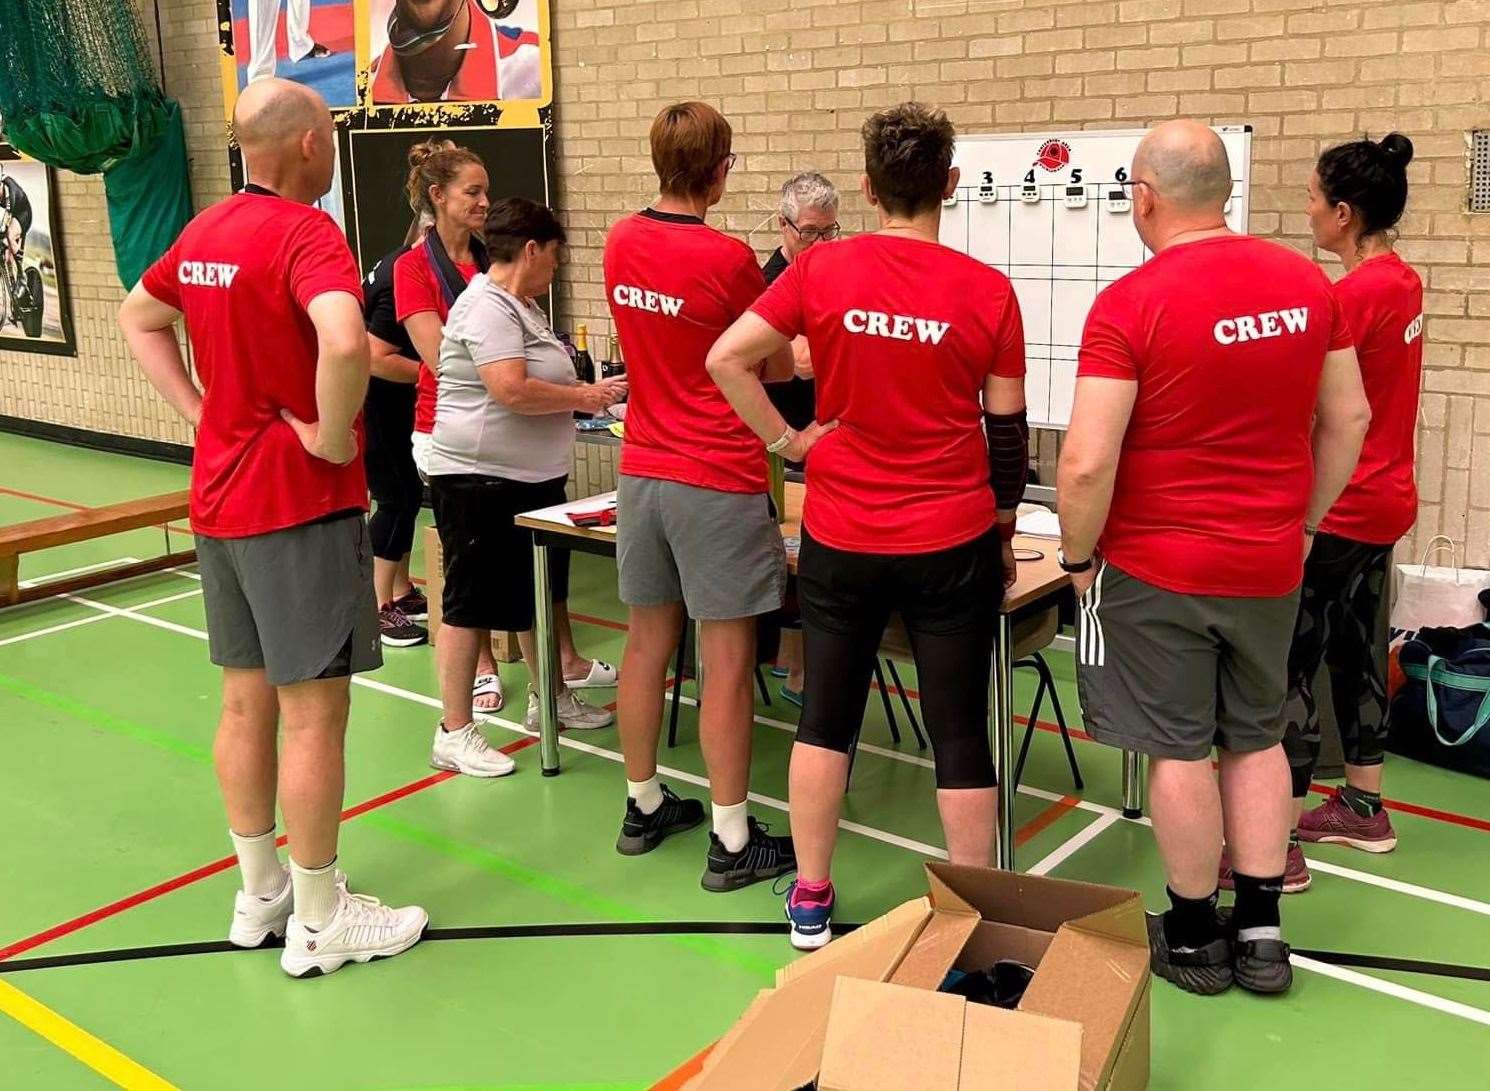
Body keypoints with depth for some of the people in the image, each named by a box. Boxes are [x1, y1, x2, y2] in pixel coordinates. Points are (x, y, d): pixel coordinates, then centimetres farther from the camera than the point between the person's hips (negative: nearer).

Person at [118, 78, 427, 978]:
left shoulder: (206, 230, 9)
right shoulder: (305, 232, -17)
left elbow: (139, 316, 25)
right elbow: (345, 342, -36)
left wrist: (200, 409, 15)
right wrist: (335, 435, -20)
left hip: (220, 499, 9)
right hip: (301, 504, -9)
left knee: (247, 700, 16)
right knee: (314, 711, 0)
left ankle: (260, 893, 29)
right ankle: (321, 919, 11)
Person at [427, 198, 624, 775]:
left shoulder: (521, 306, 15)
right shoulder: (487, 307, -18)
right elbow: (512, 391, -28)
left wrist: (584, 388, 8)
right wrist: (583, 397, -16)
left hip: (534, 479, 10)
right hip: (480, 482, -10)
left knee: (539, 594, 20)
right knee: (471, 602, -2)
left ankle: (549, 696, 36)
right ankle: (454, 734, 6)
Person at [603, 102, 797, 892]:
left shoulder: (620, 243, 4)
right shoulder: (728, 259, -14)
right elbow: (779, 369, -2)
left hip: (640, 472, 7)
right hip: (718, 483, -6)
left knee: (647, 644, 15)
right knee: (727, 663, 0)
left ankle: (644, 807, 29)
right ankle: (732, 844, 8)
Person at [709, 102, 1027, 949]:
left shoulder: (822, 271, -4)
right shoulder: (988, 291, -6)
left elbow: (726, 359, -6)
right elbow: (1008, 429, 0)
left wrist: (787, 441, 2)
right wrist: (1005, 531, 12)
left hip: (841, 537, 2)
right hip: (952, 541, -1)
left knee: (827, 717, 15)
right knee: (961, 734, 8)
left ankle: (811, 901, 26)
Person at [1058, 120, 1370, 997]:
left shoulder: (1130, 304, -17)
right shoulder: (1308, 282, 0)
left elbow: (1086, 463, -20)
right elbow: (1349, 419, 7)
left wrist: (1078, 558, -5)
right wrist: (1303, 523, 17)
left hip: (1157, 566, -5)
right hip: (1270, 562, 5)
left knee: (1179, 748, 8)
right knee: (1258, 736, 18)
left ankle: (1194, 937, 22)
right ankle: (1261, 931, 25)